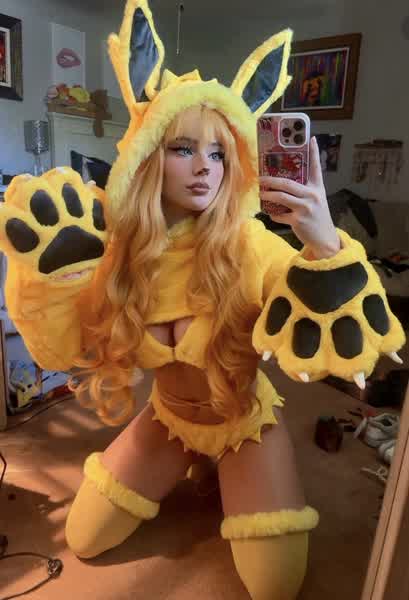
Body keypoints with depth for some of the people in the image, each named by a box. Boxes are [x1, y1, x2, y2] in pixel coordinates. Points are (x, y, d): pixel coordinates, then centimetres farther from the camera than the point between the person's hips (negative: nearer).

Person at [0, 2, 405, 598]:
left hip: (247, 422, -2)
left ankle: (225, 472, 28)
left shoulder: (250, 247, -28)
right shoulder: (118, 250, -18)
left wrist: (324, 246, -51)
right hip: (168, 420, 3)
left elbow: (324, 348, -36)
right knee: (83, 543, 15)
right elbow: (65, 348, -12)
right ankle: (187, 462, 36)